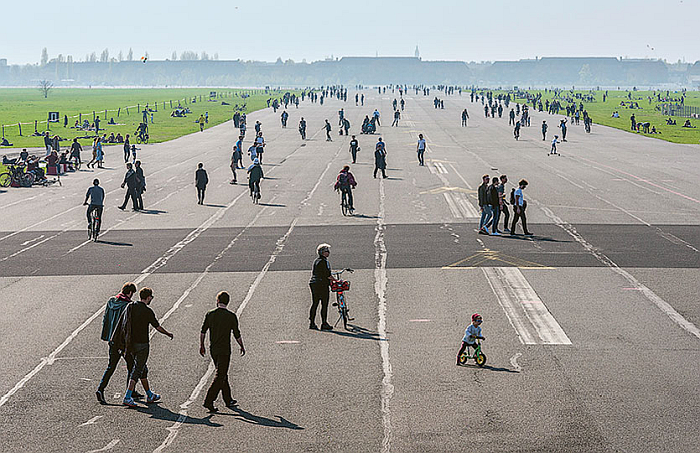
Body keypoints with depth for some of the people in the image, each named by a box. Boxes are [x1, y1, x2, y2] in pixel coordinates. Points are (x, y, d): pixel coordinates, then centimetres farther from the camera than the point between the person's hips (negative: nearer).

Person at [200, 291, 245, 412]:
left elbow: (203, 331, 0)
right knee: (220, 376, -4)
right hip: (224, 350, -5)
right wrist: (242, 347, 11)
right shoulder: (231, 316, -8)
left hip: (213, 349, 5)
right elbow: (237, 335, -3)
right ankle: (208, 401, -15)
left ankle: (228, 400, 27)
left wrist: (201, 346, 11)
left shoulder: (209, 314, 1)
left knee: (223, 374, 18)